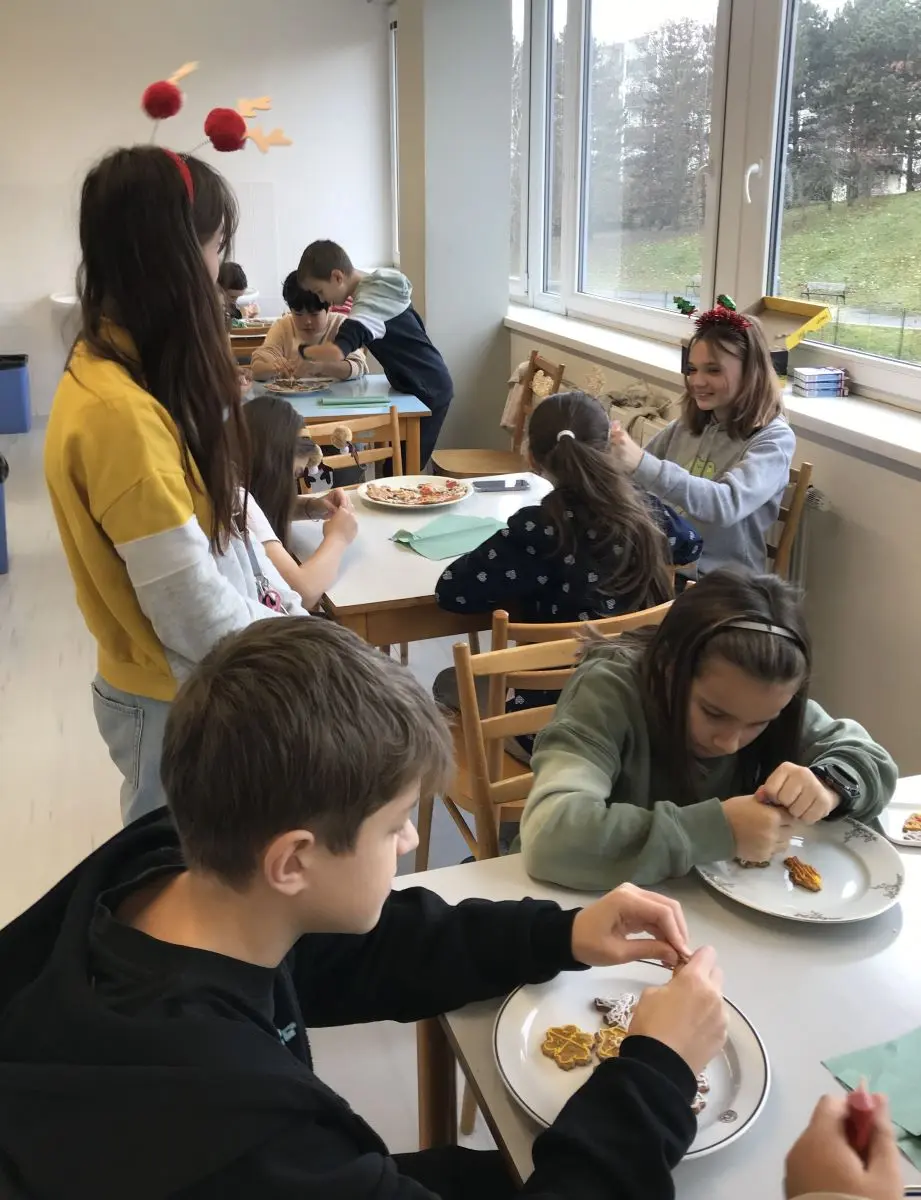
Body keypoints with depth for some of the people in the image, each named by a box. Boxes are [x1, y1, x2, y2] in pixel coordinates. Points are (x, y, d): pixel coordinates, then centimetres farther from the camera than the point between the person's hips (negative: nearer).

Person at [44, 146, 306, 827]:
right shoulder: (116, 408, -28)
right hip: (177, 698, -8)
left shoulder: (140, 366, 2)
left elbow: (219, 508, 8)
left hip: (202, 680, 8)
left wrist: (287, 608, 3)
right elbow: (191, 606, -27)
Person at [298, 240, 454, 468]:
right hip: (423, 386, 9)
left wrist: (303, 353, -18)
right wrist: (324, 364, 4)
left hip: (428, 391, -9)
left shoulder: (370, 302, -22)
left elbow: (337, 351, -37)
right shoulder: (375, 286, 6)